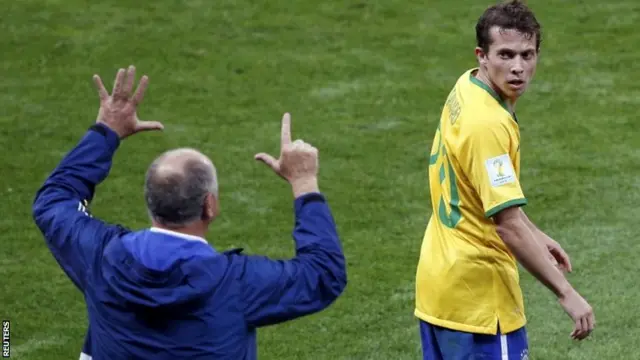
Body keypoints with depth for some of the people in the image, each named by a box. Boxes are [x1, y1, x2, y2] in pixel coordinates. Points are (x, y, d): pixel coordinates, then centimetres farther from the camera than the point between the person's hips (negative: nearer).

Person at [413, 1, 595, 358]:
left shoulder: (466, 88, 4)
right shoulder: (487, 124, -25)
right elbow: (507, 223, -27)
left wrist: (536, 235, 19)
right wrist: (567, 294, -25)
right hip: (477, 292, -10)